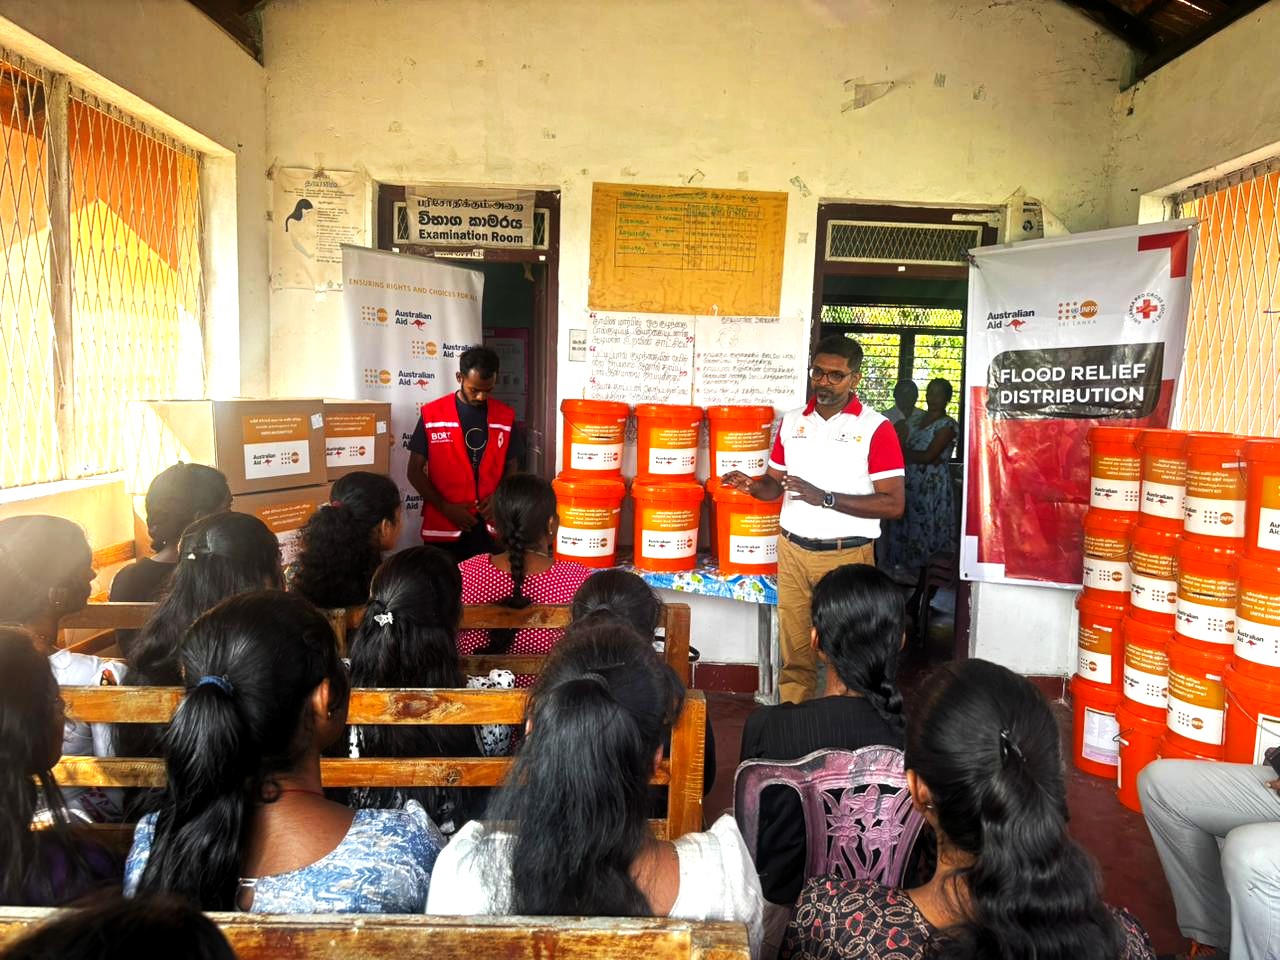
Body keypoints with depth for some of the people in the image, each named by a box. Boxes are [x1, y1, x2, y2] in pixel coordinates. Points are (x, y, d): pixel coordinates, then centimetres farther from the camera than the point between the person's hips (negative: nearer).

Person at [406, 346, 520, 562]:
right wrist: (445, 508, -11)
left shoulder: (506, 416, 3)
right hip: (443, 528, -2)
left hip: (490, 526, 2)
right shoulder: (432, 415, -4)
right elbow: (415, 471, -1)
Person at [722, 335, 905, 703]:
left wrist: (825, 498, -20)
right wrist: (752, 486, -6)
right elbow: (774, 483, 18)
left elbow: (893, 504, -12)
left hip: (846, 555, -4)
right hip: (792, 550, 4)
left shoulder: (876, 428, -7)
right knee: (794, 655, 8)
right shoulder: (791, 422, 9)